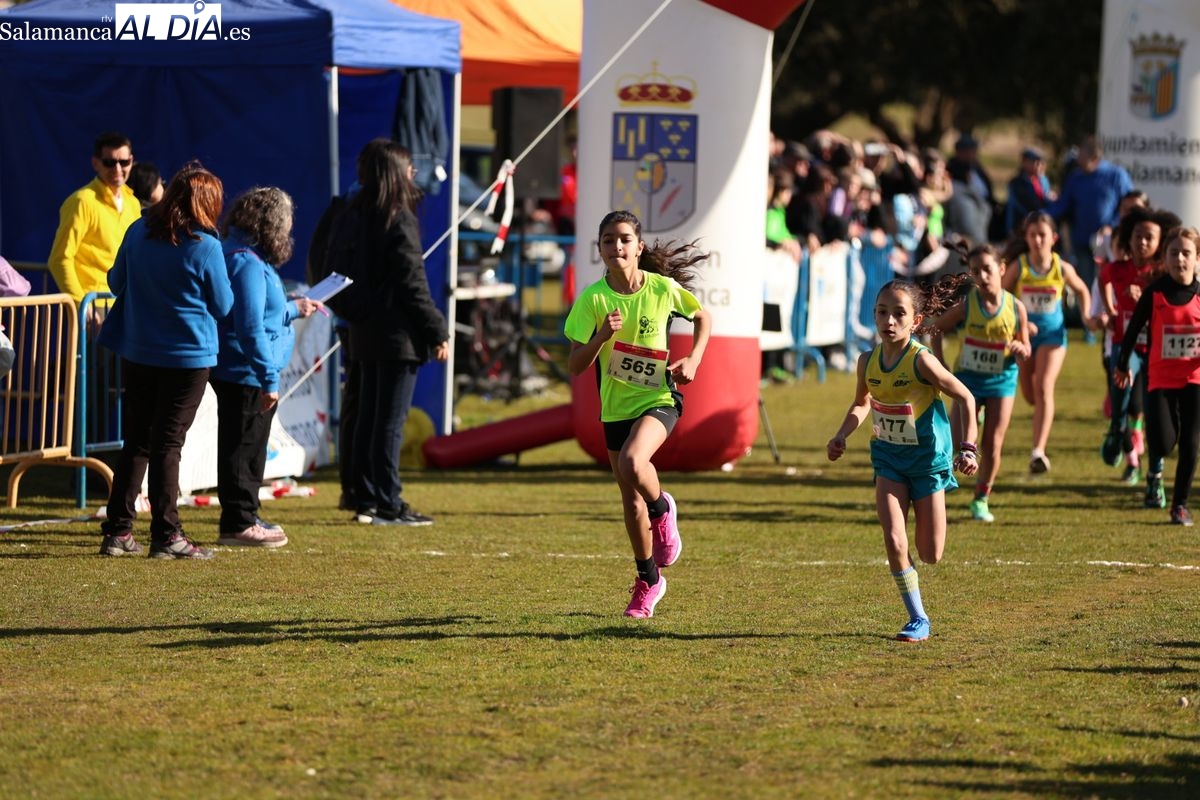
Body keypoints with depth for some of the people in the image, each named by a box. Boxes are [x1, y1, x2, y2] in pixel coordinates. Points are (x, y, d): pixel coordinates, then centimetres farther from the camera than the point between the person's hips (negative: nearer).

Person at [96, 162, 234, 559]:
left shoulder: (138, 232, 0)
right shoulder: (205, 247, -15)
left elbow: (116, 282, 11)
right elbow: (222, 306, -6)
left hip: (137, 353, 5)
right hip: (188, 356, -5)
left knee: (135, 441, 12)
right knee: (167, 444, -1)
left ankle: (117, 530, 13)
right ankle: (166, 535, 1)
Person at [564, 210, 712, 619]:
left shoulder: (663, 288, -10)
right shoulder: (593, 299, -10)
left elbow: (702, 317, 11)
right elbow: (575, 366, -11)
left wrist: (693, 359, -4)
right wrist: (602, 336, -28)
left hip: (658, 398, -3)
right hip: (615, 405, 3)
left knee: (632, 463, -31)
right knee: (630, 497, 10)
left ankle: (662, 509, 2)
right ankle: (649, 581, 28)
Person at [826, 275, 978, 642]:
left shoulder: (922, 361, -22)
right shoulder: (868, 361, -7)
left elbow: (966, 398, -13)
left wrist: (968, 448, -20)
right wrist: (842, 436, -2)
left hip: (928, 458, -3)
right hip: (889, 458, 3)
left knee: (930, 555, 0)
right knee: (894, 542, -11)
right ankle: (917, 618, 5)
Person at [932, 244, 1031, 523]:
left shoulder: (1015, 308, -9)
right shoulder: (966, 305, -13)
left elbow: (1025, 350, 2)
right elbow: (937, 328, 2)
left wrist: (1020, 349, -22)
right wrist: (940, 363, -6)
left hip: (1001, 380, 1)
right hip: (968, 379, -1)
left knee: (992, 445, 1)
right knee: (958, 444, -10)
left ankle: (981, 500, 18)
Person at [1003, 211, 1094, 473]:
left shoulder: (1063, 269, -6)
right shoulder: (1019, 267, -9)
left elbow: (1082, 291, 13)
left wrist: (1086, 316, -1)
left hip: (1053, 333, -2)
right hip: (1024, 333, 2)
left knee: (1044, 388, -19)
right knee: (1029, 394, 12)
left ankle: (1038, 452, -25)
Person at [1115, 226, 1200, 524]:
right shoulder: (1155, 293, -5)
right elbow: (1134, 328, 6)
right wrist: (1123, 365, 13)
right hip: (1161, 379, -1)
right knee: (1162, 443, -12)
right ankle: (1155, 472, 25)